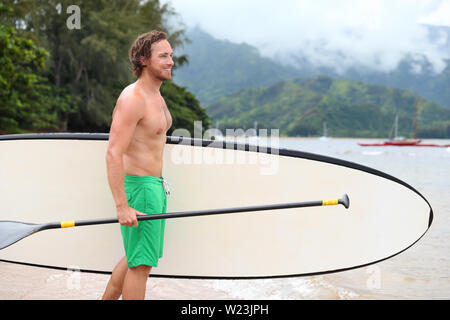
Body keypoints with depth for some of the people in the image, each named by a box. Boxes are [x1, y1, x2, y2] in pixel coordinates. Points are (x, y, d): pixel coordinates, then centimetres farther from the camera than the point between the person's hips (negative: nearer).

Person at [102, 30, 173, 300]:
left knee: (136, 258, 19)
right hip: (138, 188, -10)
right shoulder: (132, 98, -18)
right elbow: (113, 154, -24)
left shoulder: (157, 98, 13)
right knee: (141, 263, -4)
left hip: (154, 185, 10)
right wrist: (122, 206, -28)